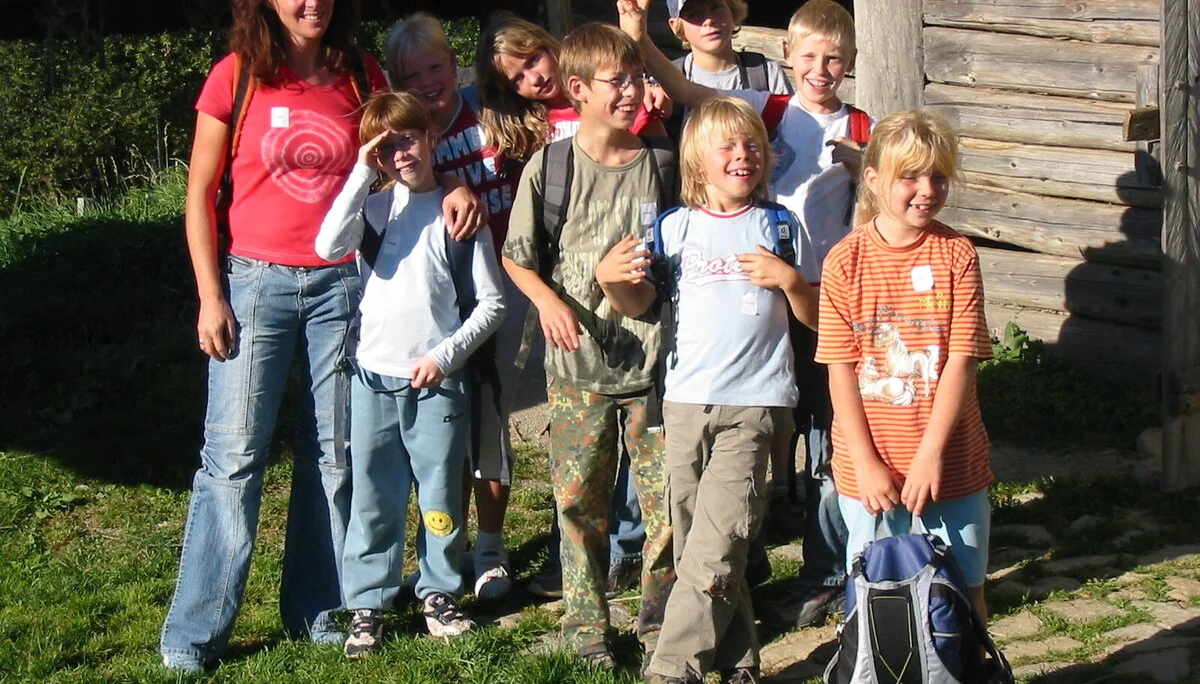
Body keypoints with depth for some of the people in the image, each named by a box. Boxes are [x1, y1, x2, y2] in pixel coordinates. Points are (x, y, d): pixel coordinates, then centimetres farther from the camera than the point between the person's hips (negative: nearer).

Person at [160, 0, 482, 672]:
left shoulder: (362, 77, 4)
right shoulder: (237, 77, -3)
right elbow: (201, 193, 1)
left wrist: (455, 186, -5)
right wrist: (210, 296, -5)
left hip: (341, 282, 3)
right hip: (255, 281, -2)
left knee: (335, 451, 6)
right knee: (235, 452, -3)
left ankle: (317, 608, 19)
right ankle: (196, 630, 4)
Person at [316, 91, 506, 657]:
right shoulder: (372, 208, 7)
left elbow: (492, 303, 2)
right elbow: (329, 246, -16)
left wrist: (447, 354, -9)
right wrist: (363, 174, -13)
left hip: (437, 381, -1)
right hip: (374, 377, 1)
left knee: (440, 495, 6)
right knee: (373, 498, 5)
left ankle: (439, 593, 21)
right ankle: (367, 604, 14)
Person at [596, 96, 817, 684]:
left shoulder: (777, 227, 4)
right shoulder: (675, 227, 8)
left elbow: (816, 317, 5)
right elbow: (639, 303, 8)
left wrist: (787, 278, -13)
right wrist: (611, 279, -12)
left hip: (754, 403, -3)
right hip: (686, 399, 3)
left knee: (713, 549, -12)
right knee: (697, 547, 9)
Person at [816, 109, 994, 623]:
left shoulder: (956, 255, -3)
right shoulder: (845, 262, -3)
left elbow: (961, 361, -7)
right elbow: (840, 371, -4)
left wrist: (930, 453, -15)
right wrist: (866, 463, -11)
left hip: (949, 463, 0)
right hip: (868, 466, 0)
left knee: (964, 593, 8)